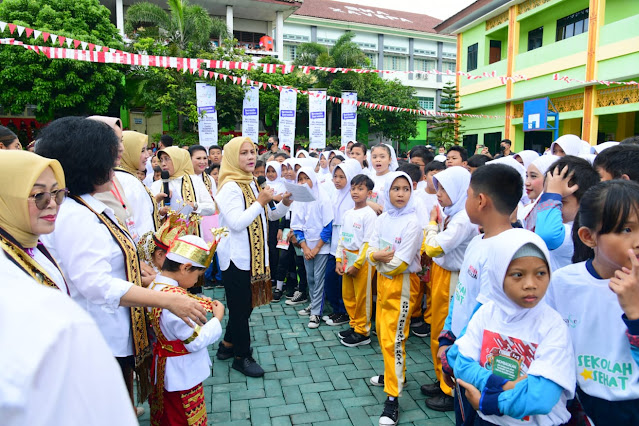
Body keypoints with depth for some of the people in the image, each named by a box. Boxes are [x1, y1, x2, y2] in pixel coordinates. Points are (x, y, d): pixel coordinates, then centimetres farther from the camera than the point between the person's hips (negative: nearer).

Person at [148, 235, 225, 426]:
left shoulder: (155, 286, -4)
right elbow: (196, 342, -28)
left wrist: (200, 306, -3)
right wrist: (217, 318, -16)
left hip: (165, 370, 9)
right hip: (183, 374, -9)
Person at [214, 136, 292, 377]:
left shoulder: (251, 183, 13)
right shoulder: (230, 187, -16)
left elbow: (266, 217, 18)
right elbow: (236, 223, -25)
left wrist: (285, 203, 2)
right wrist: (260, 202, -19)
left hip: (253, 255, 9)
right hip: (236, 257, -8)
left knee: (245, 305, 17)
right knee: (240, 307, 4)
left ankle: (227, 346, 35)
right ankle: (241, 356, 20)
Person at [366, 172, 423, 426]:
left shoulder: (412, 222, -16)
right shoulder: (381, 220, 4)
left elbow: (401, 263, -20)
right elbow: (370, 252, 0)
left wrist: (381, 261, -6)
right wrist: (377, 255, -21)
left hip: (402, 283, -7)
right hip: (382, 281, 7)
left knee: (393, 338, -6)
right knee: (382, 331, 18)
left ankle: (392, 397, 4)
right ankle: (395, 373, 40)